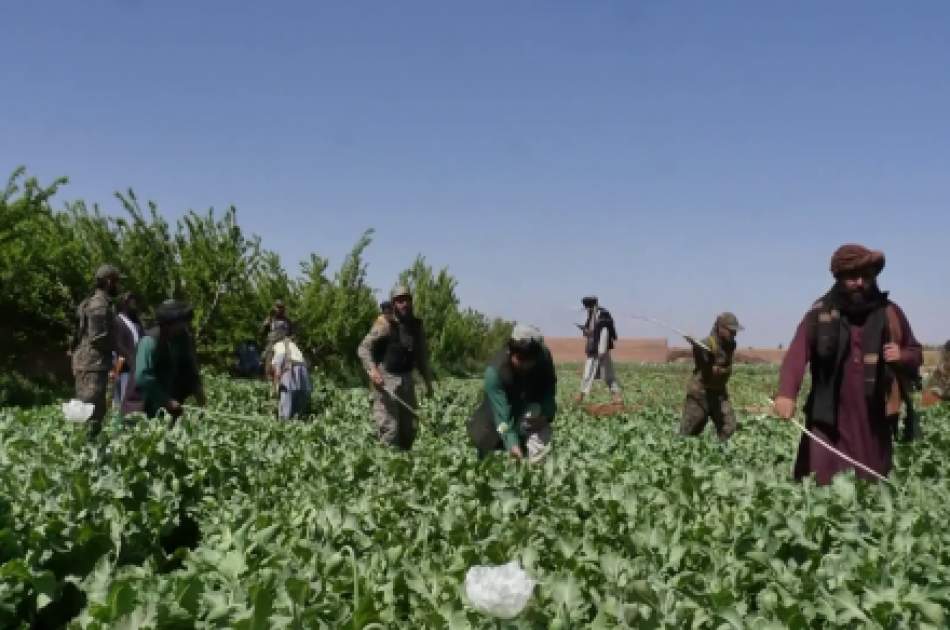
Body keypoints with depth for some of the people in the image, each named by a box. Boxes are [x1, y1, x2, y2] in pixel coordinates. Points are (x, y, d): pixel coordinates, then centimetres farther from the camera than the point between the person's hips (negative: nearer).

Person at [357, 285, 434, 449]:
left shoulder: (417, 326, 10)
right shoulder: (385, 323, -9)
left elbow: (422, 356, 20)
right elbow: (364, 348, -16)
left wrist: (428, 381, 14)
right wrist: (372, 369, -32)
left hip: (406, 380, 6)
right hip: (385, 380, -6)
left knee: (409, 427, 9)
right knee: (389, 427, -11)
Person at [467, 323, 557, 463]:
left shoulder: (544, 358, -30)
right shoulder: (494, 371, -39)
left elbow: (549, 392, -18)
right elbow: (502, 413, -42)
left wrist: (546, 415, -38)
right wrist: (512, 444, -53)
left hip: (531, 404, 1)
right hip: (504, 403, -1)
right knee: (481, 438, -11)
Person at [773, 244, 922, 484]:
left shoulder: (889, 313, 6)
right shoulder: (821, 314, -4)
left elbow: (916, 354, 18)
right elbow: (797, 353, -18)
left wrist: (902, 356, -8)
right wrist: (786, 393, -35)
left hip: (874, 419, 2)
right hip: (828, 418, -2)